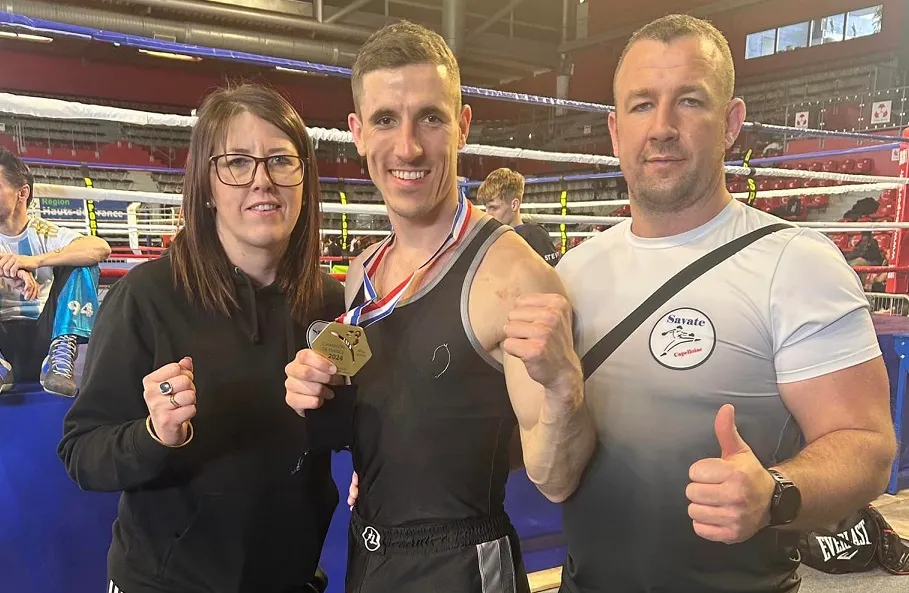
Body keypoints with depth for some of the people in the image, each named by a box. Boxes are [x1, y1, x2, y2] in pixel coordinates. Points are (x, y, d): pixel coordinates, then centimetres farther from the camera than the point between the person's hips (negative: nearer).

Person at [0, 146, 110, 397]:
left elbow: (101, 248, -21)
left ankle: (61, 356, -30)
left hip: (44, 338, -1)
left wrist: (35, 261, -32)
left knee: (81, 262, -17)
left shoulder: (45, 234, 0)